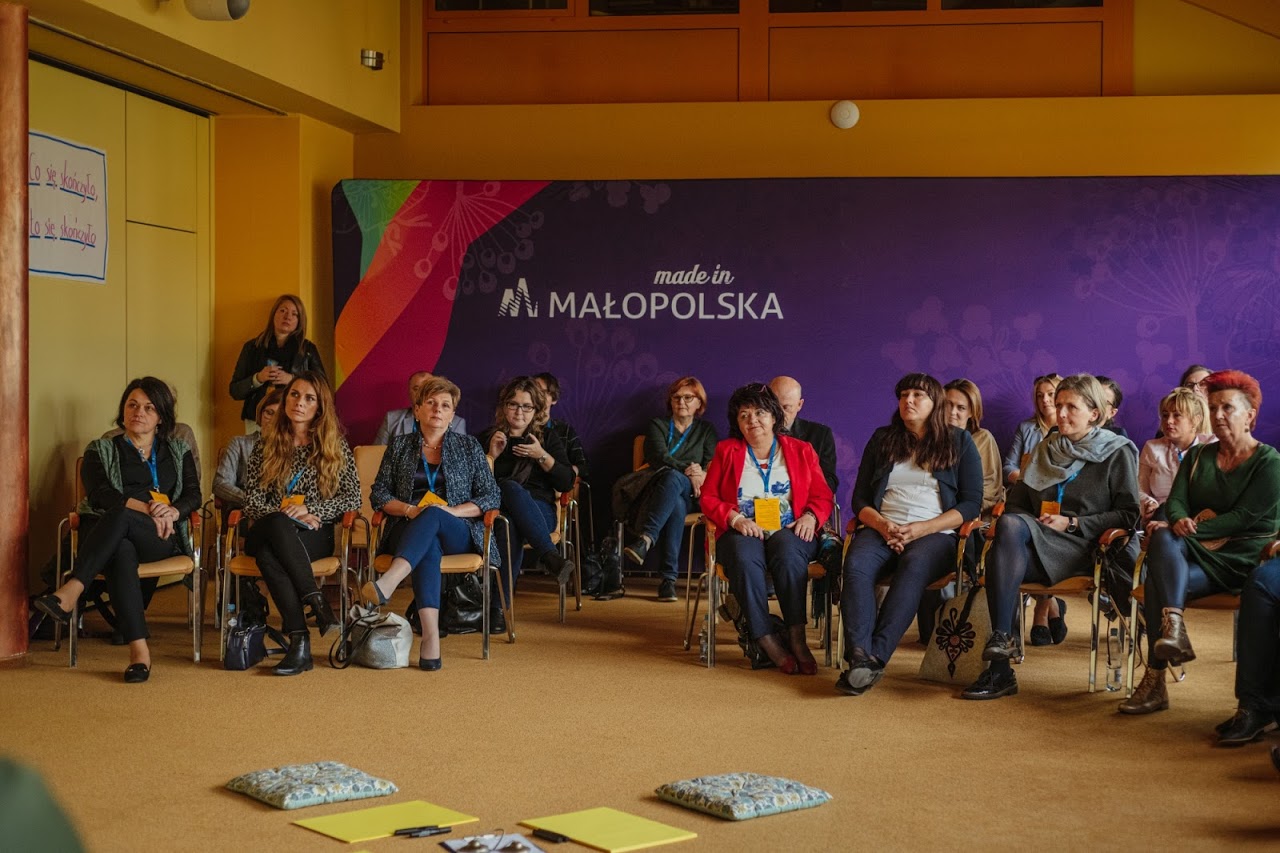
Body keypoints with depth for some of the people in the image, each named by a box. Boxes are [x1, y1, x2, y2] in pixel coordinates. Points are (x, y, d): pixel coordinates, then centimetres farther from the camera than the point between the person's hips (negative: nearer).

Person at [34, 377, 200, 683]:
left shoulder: (177, 450, 24)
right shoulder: (101, 450, 19)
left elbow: (193, 495, 11)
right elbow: (99, 493, 0)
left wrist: (172, 511, -14)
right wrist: (145, 508, -16)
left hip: (161, 537, 0)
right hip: (114, 536, 0)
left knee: (121, 516, -35)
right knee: (121, 553, -39)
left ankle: (71, 591, -44)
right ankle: (138, 648, -51)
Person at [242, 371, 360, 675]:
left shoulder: (335, 445, 11)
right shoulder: (266, 445, 14)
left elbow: (353, 498, 2)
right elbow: (251, 499, 6)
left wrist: (308, 509, -11)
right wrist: (284, 514, -13)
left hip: (314, 536, -1)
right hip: (272, 532, 2)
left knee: (266, 549, -36)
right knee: (276, 523, -38)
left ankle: (300, 642, -41)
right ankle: (316, 601, -40)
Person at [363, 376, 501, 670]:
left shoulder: (468, 446, 14)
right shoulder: (400, 445, 17)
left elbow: (492, 496, 7)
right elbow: (378, 493, 11)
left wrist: (453, 510, -10)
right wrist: (409, 509, -9)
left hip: (457, 533, 0)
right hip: (407, 530, 0)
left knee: (432, 515, -37)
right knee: (428, 546, -38)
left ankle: (389, 581, -60)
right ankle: (431, 635, -57)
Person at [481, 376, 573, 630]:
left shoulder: (548, 439, 18)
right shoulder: (488, 438, 19)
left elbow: (567, 483, 6)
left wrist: (541, 455, -5)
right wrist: (491, 455, -2)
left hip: (540, 511, 0)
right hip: (498, 510, 0)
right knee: (511, 487, -40)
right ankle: (550, 555, -48)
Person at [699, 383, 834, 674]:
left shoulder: (801, 451, 16)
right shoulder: (726, 451, 15)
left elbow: (822, 496, 14)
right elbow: (708, 497, 9)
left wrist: (810, 516, -9)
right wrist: (735, 518, -10)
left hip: (789, 531, 0)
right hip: (742, 533, 0)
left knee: (788, 555, -38)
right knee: (745, 559, -38)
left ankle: (797, 638, -38)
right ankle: (766, 641, -37)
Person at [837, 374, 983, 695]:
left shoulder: (959, 442, 13)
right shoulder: (882, 440, 21)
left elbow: (971, 503, 4)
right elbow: (859, 499, 16)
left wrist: (921, 528, -10)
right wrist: (882, 525, -7)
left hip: (936, 534, -2)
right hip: (881, 530, 3)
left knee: (914, 565, -38)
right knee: (857, 564, -32)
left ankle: (876, 657, -46)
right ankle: (859, 657, -46)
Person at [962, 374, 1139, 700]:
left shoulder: (1118, 453, 9)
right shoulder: (1045, 449, 24)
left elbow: (1129, 514, 1)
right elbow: (1016, 503, 23)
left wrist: (1072, 523, -7)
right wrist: (1033, 523, -1)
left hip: (1085, 549, -4)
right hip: (1039, 550, 4)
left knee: (1010, 526, -33)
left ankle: (1001, 638, -34)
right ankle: (999, 668, -39)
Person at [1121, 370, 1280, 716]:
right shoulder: (1198, 457, 17)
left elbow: (1244, 517, -11)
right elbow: (1176, 502, 4)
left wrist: (1194, 530, -21)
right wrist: (1180, 523, -20)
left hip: (1245, 558, -5)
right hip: (1199, 553, 5)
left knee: (1158, 584, -31)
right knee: (1163, 538, -33)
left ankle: (1155, 682, -33)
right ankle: (1173, 626, -46)